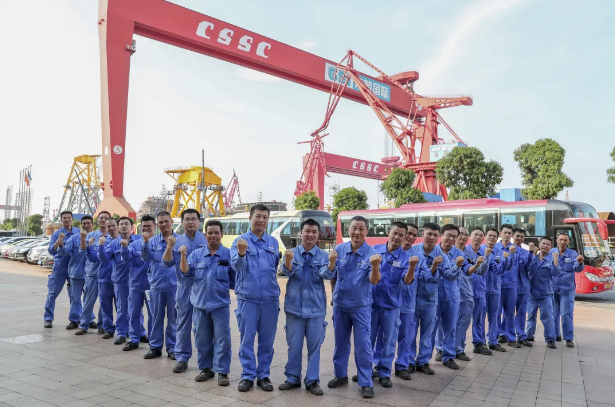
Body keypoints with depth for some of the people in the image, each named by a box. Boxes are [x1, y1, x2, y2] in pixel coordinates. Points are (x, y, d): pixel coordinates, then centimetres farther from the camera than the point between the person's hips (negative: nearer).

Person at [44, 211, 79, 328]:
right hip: (59, 268, 0)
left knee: (74, 294, 3)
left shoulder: (78, 232, 3)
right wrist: (59, 241, -26)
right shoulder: (57, 234, -1)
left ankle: (74, 319, 10)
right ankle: (48, 318, 17)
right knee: (52, 293, 5)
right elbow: (51, 250, -10)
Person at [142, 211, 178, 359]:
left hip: (174, 285, -2)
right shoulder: (153, 241, 3)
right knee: (156, 318, 12)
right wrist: (145, 242, -23)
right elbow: (146, 259, -8)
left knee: (173, 318, 7)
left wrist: (171, 245, -25)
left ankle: (172, 348, 19)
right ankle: (155, 347, 24)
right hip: (156, 285, 2)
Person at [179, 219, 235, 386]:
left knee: (222, 338, -1)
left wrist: (229, 288, -9)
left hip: (221, 304, -3)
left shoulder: (228, 254, -3)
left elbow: (234, 278, 3)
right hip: (200, 303, 3)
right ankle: (206, 368, 28)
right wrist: (183, 256, -14)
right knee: (202, 338, 12)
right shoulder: (196, 254, 3)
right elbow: (186, 273, -3)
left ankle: (222, 371, 10)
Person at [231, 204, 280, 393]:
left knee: (267, 339, 9)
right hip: (247, 298, -2)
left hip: (270, 298, 3)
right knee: (247, 339, 5)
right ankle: (248, 375, 18)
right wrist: (241, 253, -38)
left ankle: (263, 375, 22)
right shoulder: (240, 241, -3)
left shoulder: (273, 242, 7)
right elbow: (236, 266, -20)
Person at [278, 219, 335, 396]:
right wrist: (288, 260, -40)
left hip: (316, 307, 0)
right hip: (294, 305, 0)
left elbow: (327, 275, -16)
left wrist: (332, 262, -38)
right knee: (294, 345, 10)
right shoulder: (292, 253, -1)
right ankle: (293, 378, 24)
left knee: (314, 346, 7)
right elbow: (287, 272, -17)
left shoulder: (323, 255, 0)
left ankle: (312, 380, 19)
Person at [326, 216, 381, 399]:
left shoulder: (371, 253, -12)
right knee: (340, 342, 15)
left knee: (363, 345, 0)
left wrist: (375, 266, -39)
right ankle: (340, 375, 31)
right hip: (340, 304, 3)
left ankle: (366, 383, 12)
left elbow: (374, 281, -21)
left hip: (361, 307, -3)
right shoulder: (339, 250, -5)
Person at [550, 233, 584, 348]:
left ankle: (569, 338, 1)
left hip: (567, 289, -2)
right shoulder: (551, 252, 2)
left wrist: (580, 263, -36)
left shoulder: (573, 254, -1)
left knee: (566, 314, -5)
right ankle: (556, 336, 23)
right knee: (553, 313, 10)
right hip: (552, 288, 2)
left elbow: (577, 269, -14)